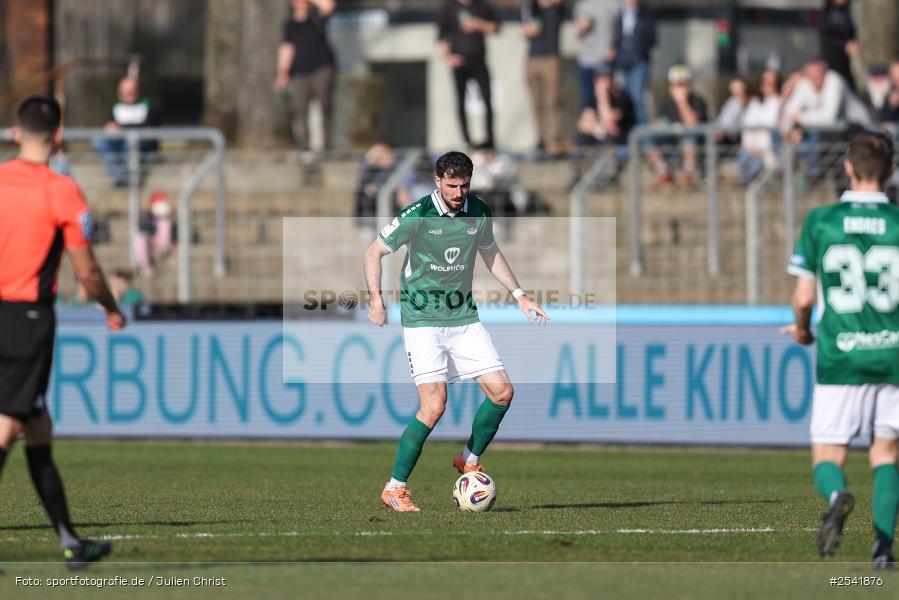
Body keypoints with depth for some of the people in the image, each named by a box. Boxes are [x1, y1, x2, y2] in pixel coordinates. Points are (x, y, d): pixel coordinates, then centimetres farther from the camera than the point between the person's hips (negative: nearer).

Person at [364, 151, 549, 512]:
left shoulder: (479, 213, 3)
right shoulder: (416, 216, -12)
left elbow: (490, 252, 22)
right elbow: (374, 252, -2)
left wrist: (519, 295, 17)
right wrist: (376, 300, -12)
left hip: (464, 318, 5)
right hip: (422, 320, -5)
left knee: (501, 391, -3)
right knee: (434, 405, -17)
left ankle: (469, 461, 21)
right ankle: (394, 489, -5)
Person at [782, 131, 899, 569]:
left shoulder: (820, 221, -2)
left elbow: (804, 298, -2)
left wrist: (802, 330, 19)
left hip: (839, 357, -1)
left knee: (827, 455, 6)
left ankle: (837, 496, -27)